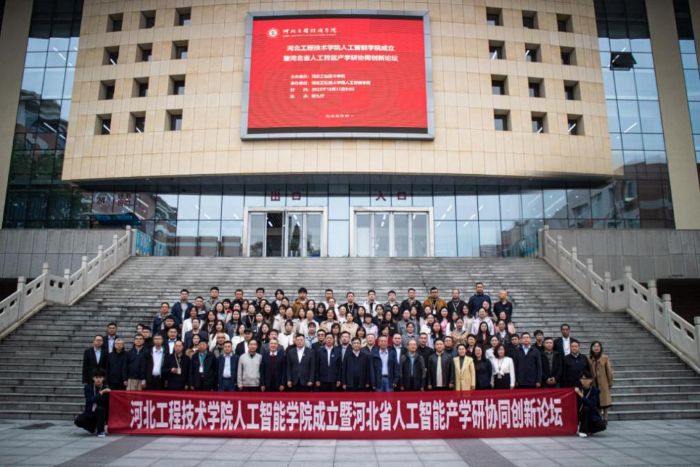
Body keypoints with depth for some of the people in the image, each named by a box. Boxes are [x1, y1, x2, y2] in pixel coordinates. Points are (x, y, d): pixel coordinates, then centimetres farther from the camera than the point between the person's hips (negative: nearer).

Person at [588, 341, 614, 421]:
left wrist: (610, 383, 1)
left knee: (605, 401, 1)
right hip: (593, 384, 1)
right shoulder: (589, 358, -1)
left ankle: (605, 418, 13)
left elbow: (609, 371, 0)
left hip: (603, 384, -1)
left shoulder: (605, 358, -4)